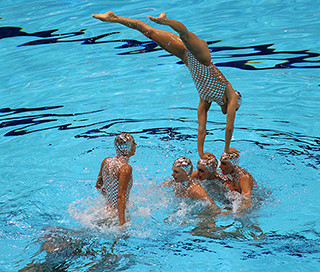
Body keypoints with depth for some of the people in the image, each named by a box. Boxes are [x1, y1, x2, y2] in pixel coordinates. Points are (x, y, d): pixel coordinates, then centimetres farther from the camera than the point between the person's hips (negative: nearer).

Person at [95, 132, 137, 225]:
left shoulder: (106, 161, 2)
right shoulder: (126, 168, -20)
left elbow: (98, 186, 14)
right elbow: (121, 197, -26)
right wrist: (122, 224, -30)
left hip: (107, 208, 8)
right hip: (116, 214, -8)